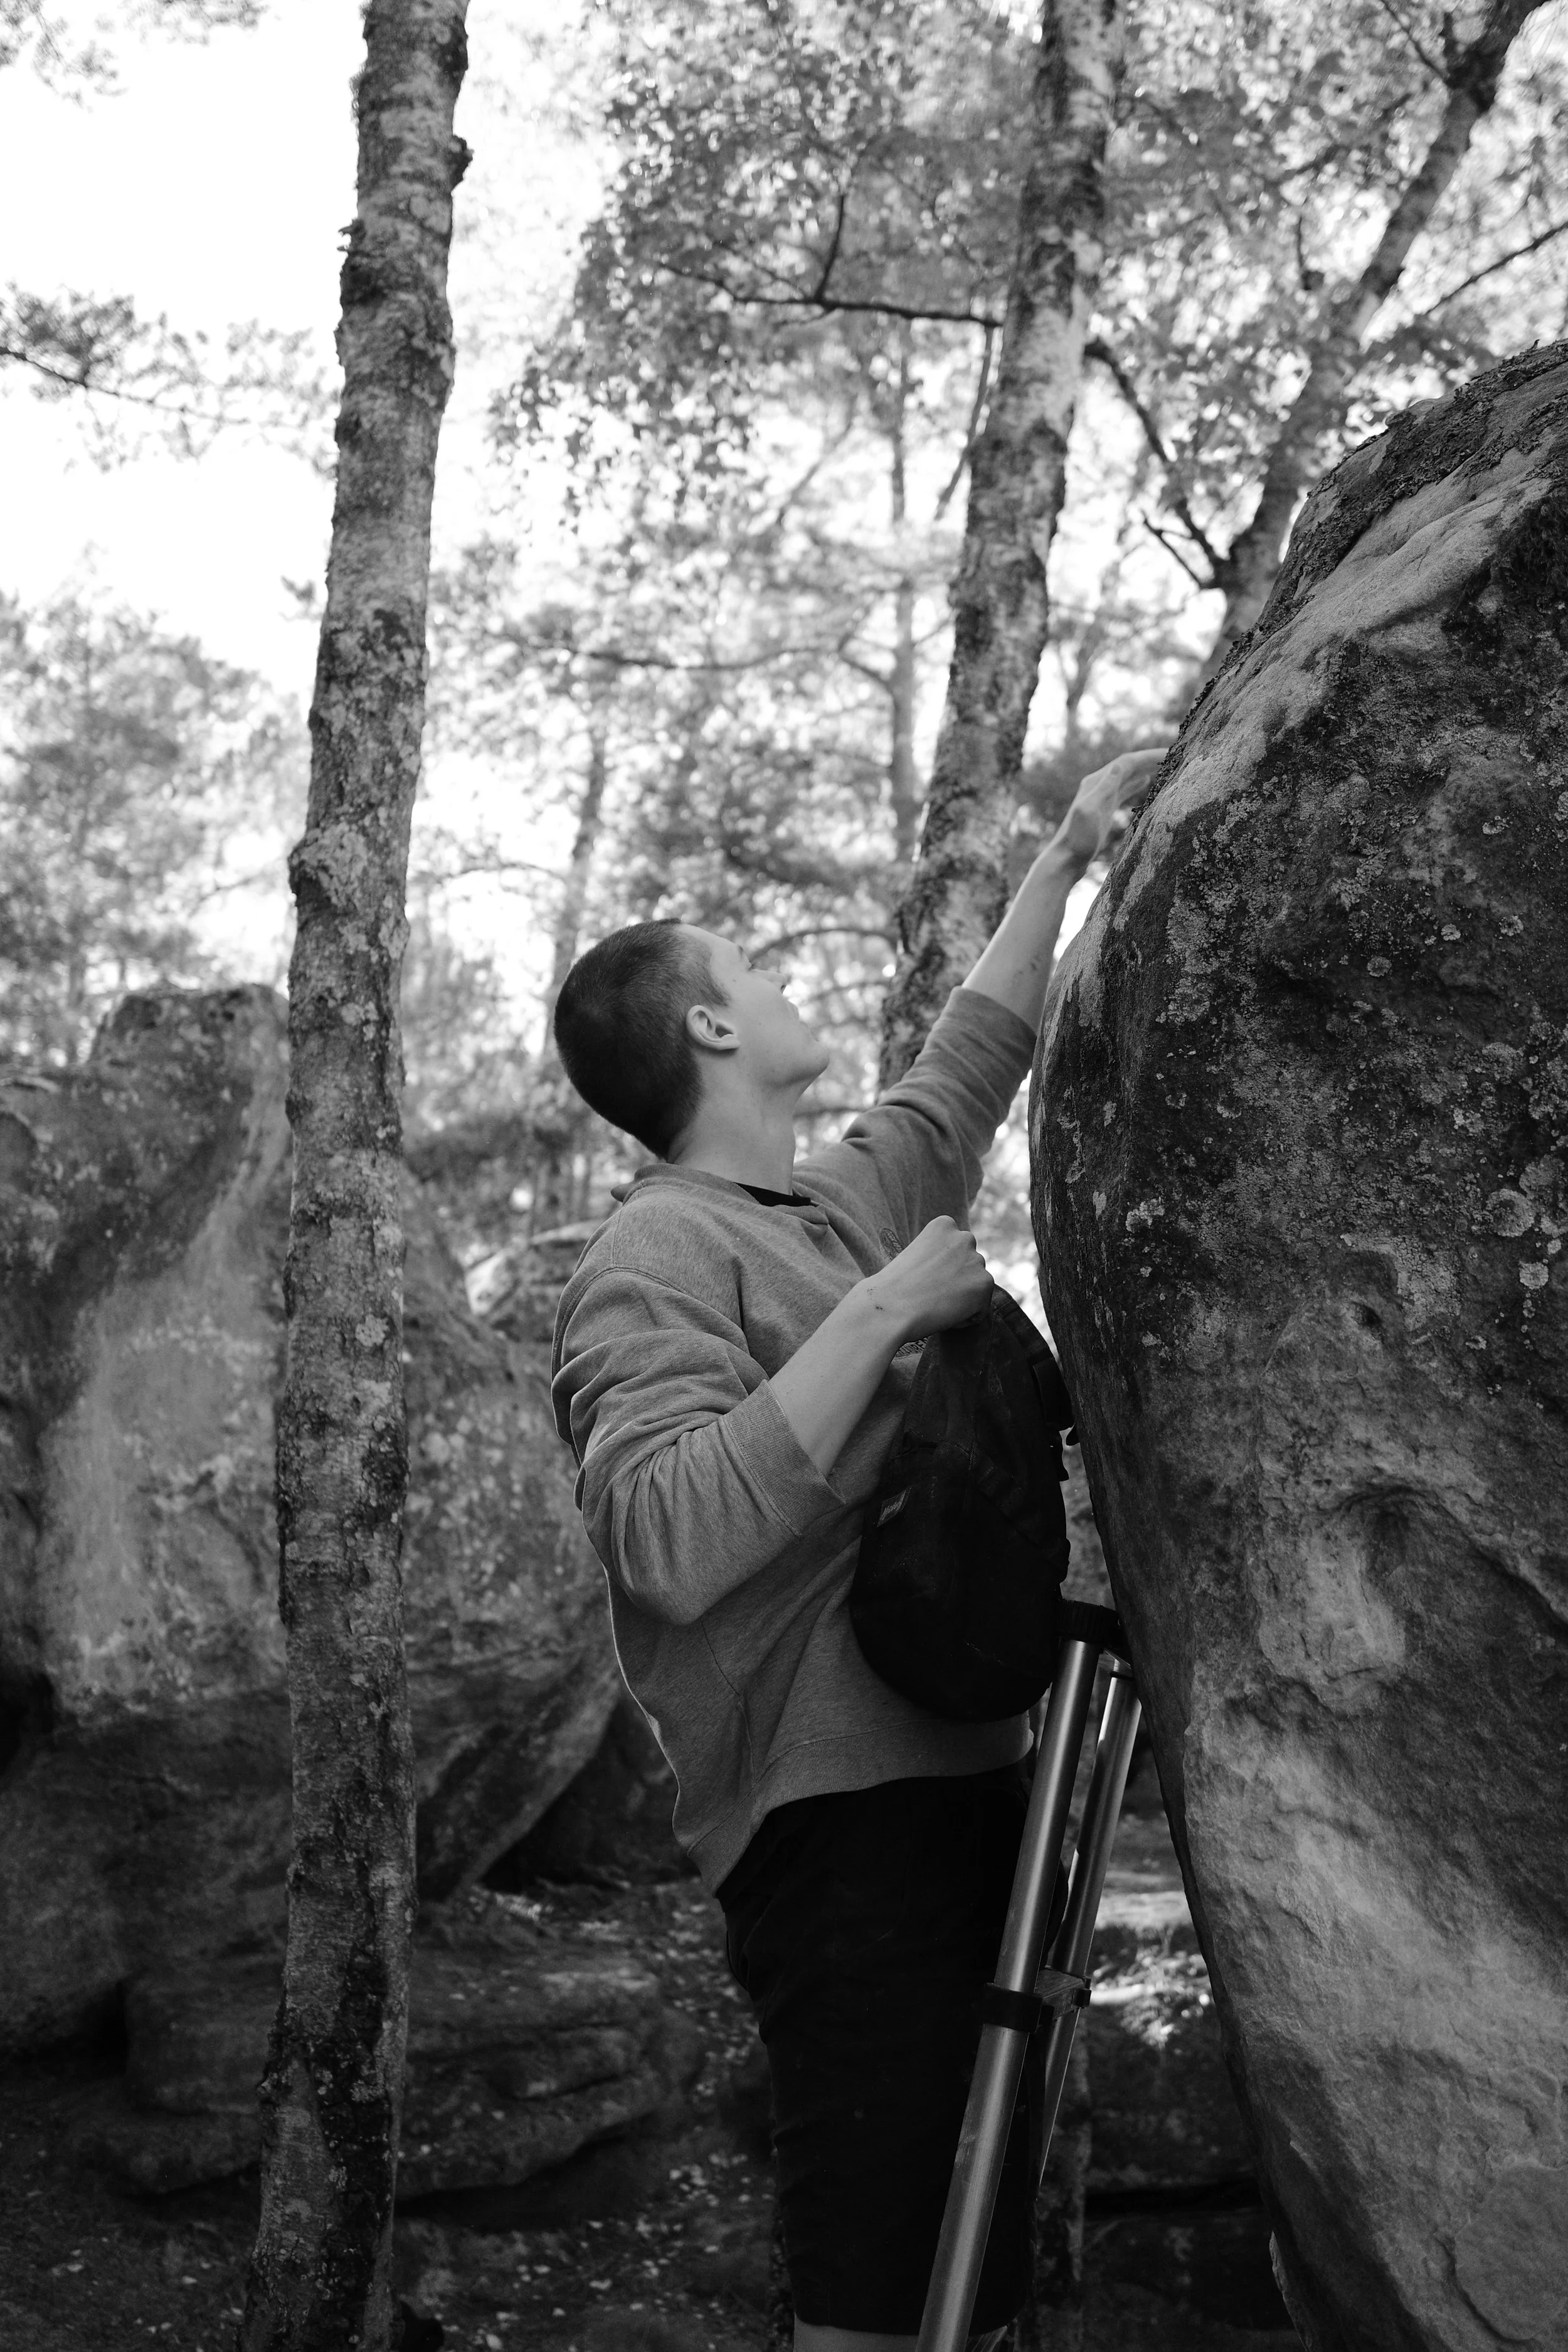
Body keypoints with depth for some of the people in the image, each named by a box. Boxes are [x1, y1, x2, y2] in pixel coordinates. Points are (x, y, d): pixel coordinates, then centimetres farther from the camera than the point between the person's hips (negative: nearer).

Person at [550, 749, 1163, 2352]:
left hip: (960, 1785, 9)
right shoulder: (657, 1257, -9)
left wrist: (1068, 851, 33)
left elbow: (972, 1063, 31)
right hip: (845, 1823, -9)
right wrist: (880, 1315, -20)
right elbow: (671, 1542, -25)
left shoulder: (843, 1207, 16)